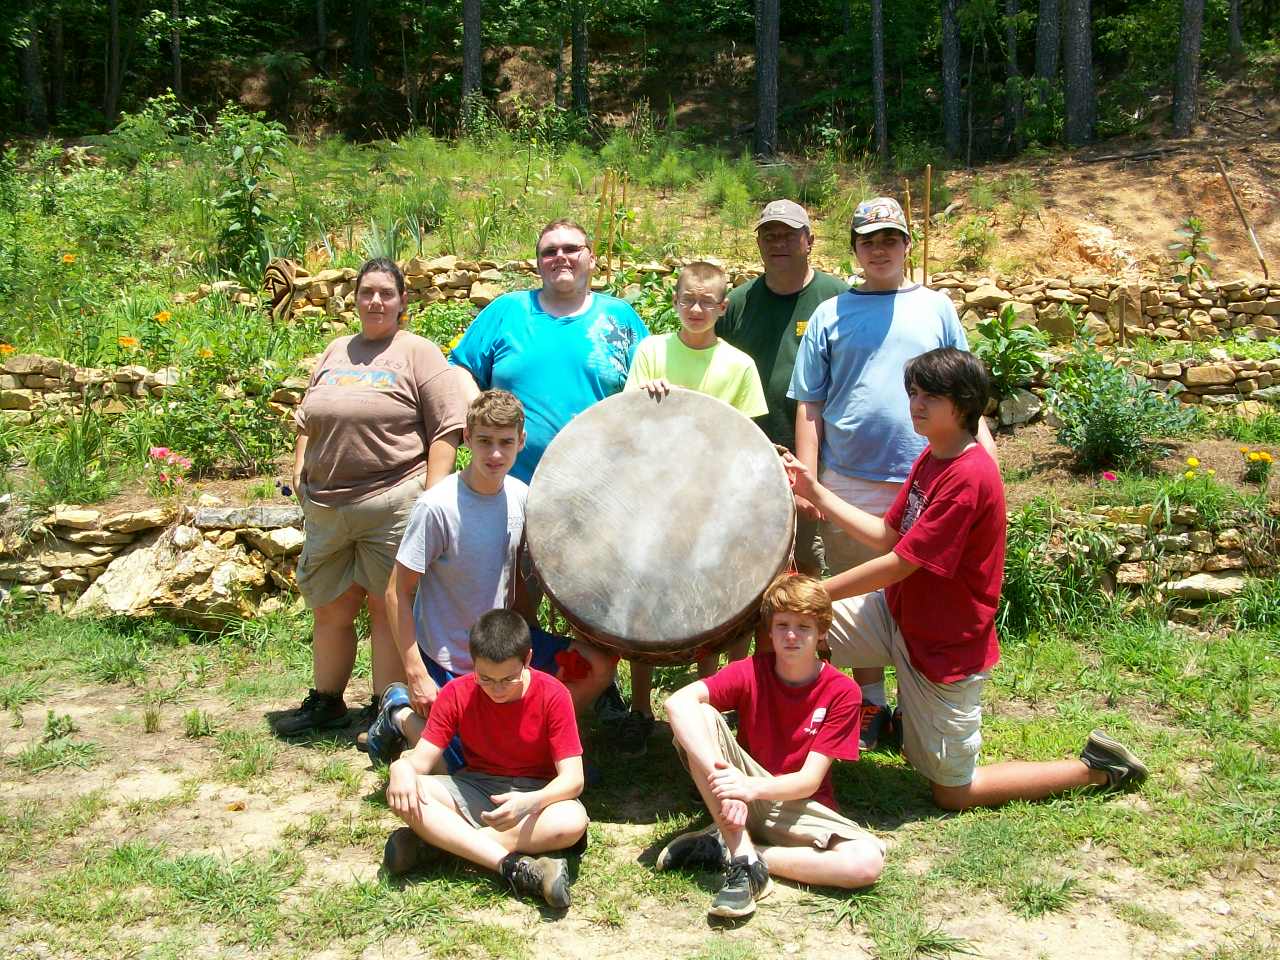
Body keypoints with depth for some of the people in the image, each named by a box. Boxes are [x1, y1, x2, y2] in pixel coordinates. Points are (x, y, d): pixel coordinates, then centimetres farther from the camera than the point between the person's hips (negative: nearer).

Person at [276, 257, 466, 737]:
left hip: (392, 506, -6)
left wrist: (432, 497, -15)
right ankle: (325, 701, 31)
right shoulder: (335, 353, 17)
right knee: (330, 608, 15)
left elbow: (446, 429, -9)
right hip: (326, 507, 6)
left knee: (387, 607, 1)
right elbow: (307, 422, 24)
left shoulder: (418, 353, -2)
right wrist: (300, 474, 13)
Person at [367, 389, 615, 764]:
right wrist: (416, 676, -20)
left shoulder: (520, 497, -4)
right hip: (449, 662, -6)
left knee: (599, 664, 1)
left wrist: (538, 642, 8)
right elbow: (398, 593, -18)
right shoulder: (437, 506, -23)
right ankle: (402, 712, 19)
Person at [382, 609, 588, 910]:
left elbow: (573, 778, -19)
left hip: (536, 794, -2)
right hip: (475, 789, 2)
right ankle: (516, 867, -37)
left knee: (573, 822, -37)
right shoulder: (457, 694, -8)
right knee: (402, 793, -26)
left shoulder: (553, 695, -16)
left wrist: (530, 802, -40)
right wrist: (402, 767, -33)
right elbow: (423, 756, -8)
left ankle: (439, 842, -29)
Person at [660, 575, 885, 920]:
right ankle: (745, 857, -27)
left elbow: (810, 780, -15)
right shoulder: (750, 671, -10)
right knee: (699, 716, -26)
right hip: (741, 790, 0)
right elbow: (678, 701, -27)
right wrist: (724, 780, -41)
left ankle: (725, 850, -17)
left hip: (801, 806, 0)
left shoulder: (842, 692, -11)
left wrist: (753, 787, -36)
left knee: (869, 861, -30)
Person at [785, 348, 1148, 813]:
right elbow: (886, 535, 6)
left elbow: (898, 564, -27)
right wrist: (816, 493, -2)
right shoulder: (931, 458, 3)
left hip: (946, 646, -8)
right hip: (899, 613, 8)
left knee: (952, 792, 5)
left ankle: (1095, 768, 17)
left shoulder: (969, 476, -27)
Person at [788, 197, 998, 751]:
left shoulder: (935, 308, 9)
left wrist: (985, 448, -3)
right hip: (850, 485, 0)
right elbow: (809, 407, 5)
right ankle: (870, 706, 23)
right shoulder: (830, 315, 7)